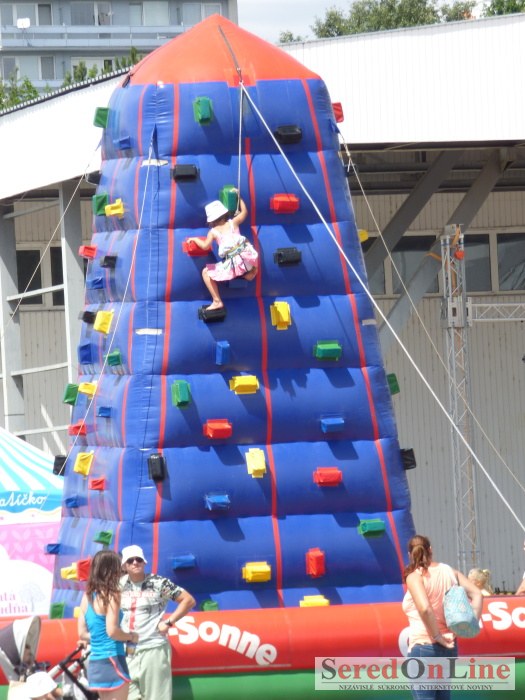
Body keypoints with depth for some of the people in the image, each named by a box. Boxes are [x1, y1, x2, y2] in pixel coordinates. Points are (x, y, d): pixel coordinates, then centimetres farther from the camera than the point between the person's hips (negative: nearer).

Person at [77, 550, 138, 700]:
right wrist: (131, 636, -2)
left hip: (94, 664, 8)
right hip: (111, 661, -8)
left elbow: (82, 634, 11)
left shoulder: (87, 596, 9)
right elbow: (112, 631, -19)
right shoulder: (111, 594, -12)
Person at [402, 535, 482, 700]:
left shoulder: (415, 576, -11)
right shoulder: (449, 571, 9)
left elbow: (424, 608, -27)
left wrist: (437, 636, -16)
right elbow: (476, 594, 5)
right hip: (449, 648, 7)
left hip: (423, 646, -7)